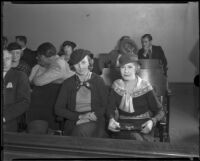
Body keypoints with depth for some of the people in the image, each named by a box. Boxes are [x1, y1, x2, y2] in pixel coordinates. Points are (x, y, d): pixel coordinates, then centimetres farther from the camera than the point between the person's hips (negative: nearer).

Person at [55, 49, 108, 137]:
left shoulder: (98, 81, 5)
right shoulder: (68, 83, 8)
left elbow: (106, 106, 7)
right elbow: (58, 109, 4)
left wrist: (95, 114, -15)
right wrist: (79, 116, -8)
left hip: (95, 121, -1)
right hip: (73, 122, 1)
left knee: (81, 131, -33)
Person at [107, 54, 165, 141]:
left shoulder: (145, 87, -4)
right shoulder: (116, 85, 5)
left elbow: (160, 111, 1)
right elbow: (110, 109, 6)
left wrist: (152, 121, -19)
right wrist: (111, 119, -16)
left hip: (143, 129, -1)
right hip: (122, 127, 1)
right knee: (136, 139, -30)